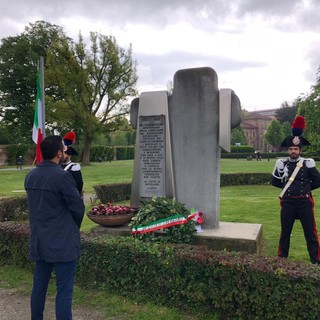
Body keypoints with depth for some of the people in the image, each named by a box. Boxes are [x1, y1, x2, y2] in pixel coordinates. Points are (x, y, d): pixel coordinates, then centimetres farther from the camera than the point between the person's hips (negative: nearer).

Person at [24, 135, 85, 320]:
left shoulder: (30, 176, 5)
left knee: (39, 286, 19)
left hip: (39, 241, 7)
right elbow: (78, 207, -12)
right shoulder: (62, 176, -19)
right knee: (64, 290, 2)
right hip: (63, 242, -7)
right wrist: (74, 227, 7)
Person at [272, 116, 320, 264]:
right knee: (285, 232, 12)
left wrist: (305, 188, 4)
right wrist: (288, 187, 4)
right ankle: (281, 257, 26)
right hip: (287, 202, 1)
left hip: (304, 202, -1)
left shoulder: (308, 163, -4)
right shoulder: (281, 164, -1)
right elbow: (275, 181, 9)